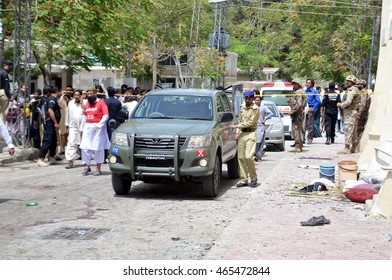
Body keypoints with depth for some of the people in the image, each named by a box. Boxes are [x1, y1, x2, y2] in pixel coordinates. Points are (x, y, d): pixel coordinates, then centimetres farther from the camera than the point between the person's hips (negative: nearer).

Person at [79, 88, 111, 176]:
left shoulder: (101, 103, -5)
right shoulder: (87, 104, 14)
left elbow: (106, 116, -13)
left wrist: (98, 125, -21)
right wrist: (82, 128, 16)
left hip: (98, 128, -6)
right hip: (88, 128, 6)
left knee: (98, 148, 0)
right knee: (85, 148, 2)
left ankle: (98, 169, 8)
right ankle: (87, 167, 14)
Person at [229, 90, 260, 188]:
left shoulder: (255, 108, -6)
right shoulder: (242, 107, 16)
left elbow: (250, 123, -12)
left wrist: (236, 126, -12)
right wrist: (237, 133, 12)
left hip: (250, 133, -6)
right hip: (242, 133, 6)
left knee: (248, 157, -16)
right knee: (241, 157, 2)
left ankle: (254, 178, 0)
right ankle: (243, 180, 9)